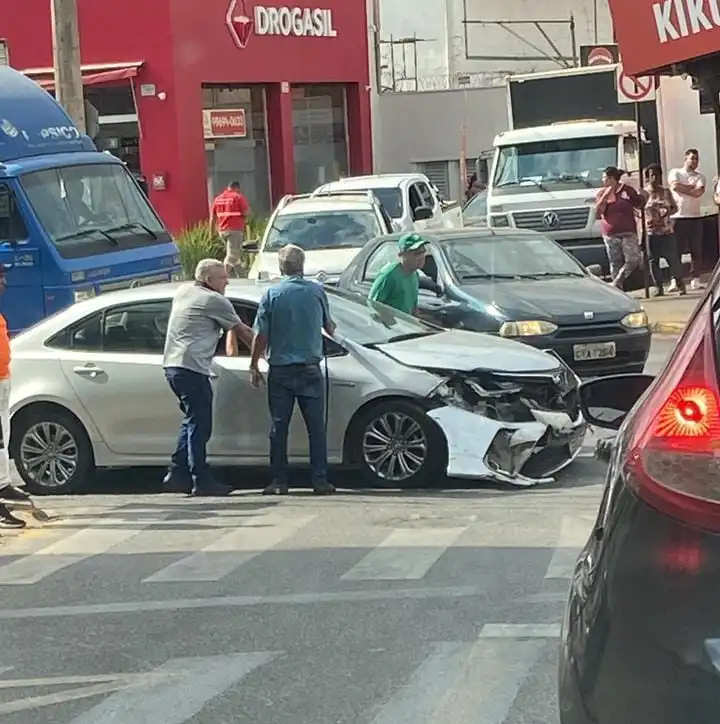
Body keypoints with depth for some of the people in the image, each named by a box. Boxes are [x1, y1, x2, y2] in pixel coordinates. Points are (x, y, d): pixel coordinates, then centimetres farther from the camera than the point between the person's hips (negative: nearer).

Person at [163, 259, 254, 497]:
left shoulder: (183, 292, 19)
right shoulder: (215, 301, -4)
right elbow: (242, 331, 2)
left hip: (172, 364, 9)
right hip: (191, 367, -9)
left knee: (193, 420, 16)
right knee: (199, 424, -7)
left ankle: (177, 473, 14)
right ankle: (201, 481, -8)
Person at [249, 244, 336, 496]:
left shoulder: (272, 294, -4)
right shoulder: (317, 291, 0)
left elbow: (261, 335, -5)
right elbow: (328, 326, 14)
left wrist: (254, 366, 5)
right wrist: (331, 328, 37)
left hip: (280, 370, -1)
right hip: (310, 369, 1)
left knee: (279, 427, 4)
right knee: (316, 426, 4)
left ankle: (279, 481, 4)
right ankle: (320, 480, 2)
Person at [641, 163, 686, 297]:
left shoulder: (666, 191, 7)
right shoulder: (644, 193, 2)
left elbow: (675, 207, 12)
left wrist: (668, 212, -9)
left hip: (667, 230, 1)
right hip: (651, 231, -1)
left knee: (672, 258, -4)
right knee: (653, 260, 1)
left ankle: (680, 284, 4)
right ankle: (658, 287, 8)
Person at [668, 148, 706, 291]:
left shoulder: (700, 177, 11)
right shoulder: (675, 173, 8)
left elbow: (699, 192, -8)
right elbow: (675, 186, -13)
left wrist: (682, 188, -5)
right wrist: (691, 187, -5)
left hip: (695, 217, 2)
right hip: (678, 217, -2)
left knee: (697, 251, 0)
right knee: (676, 250, -3)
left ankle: (695, 279, 4)